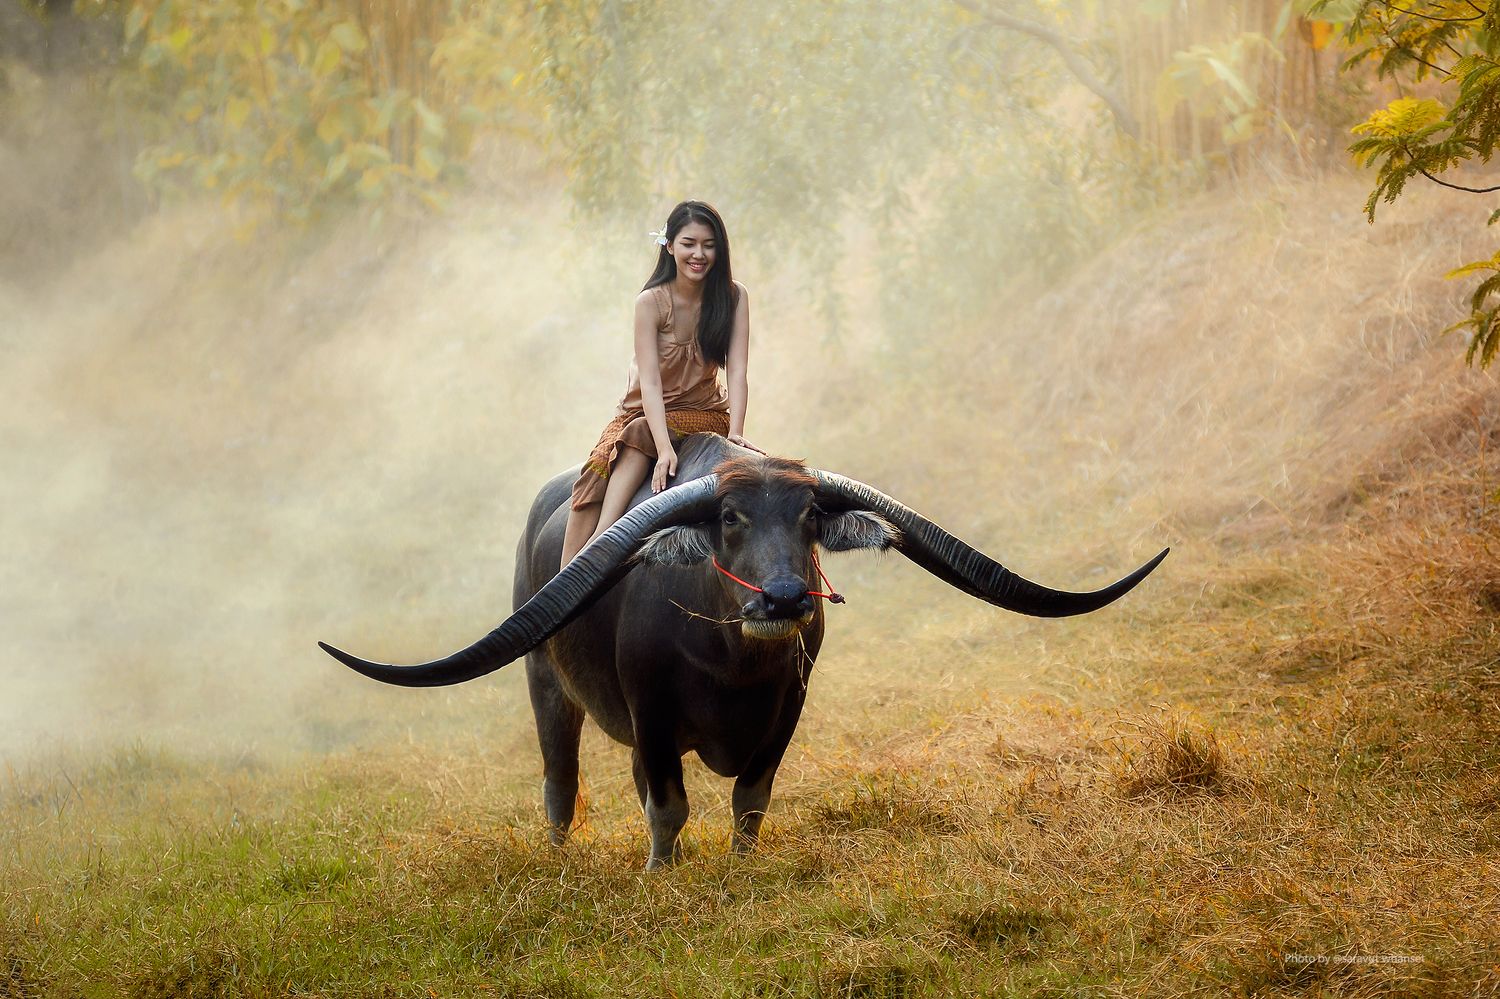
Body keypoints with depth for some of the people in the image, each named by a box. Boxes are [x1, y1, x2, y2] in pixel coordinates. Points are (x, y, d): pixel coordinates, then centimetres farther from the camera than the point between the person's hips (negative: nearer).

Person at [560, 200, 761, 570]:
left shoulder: (733, 297, -8)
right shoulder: (651, 302, -14)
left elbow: (736, 371, -14)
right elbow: (650, 382, -22)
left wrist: (735, 433, -30)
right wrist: (664, 449, -35)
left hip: (703, 413, 0)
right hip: (644, 411, 0)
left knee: (638, 436, -32)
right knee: (596, 473, -27)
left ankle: (598, 544, -42)